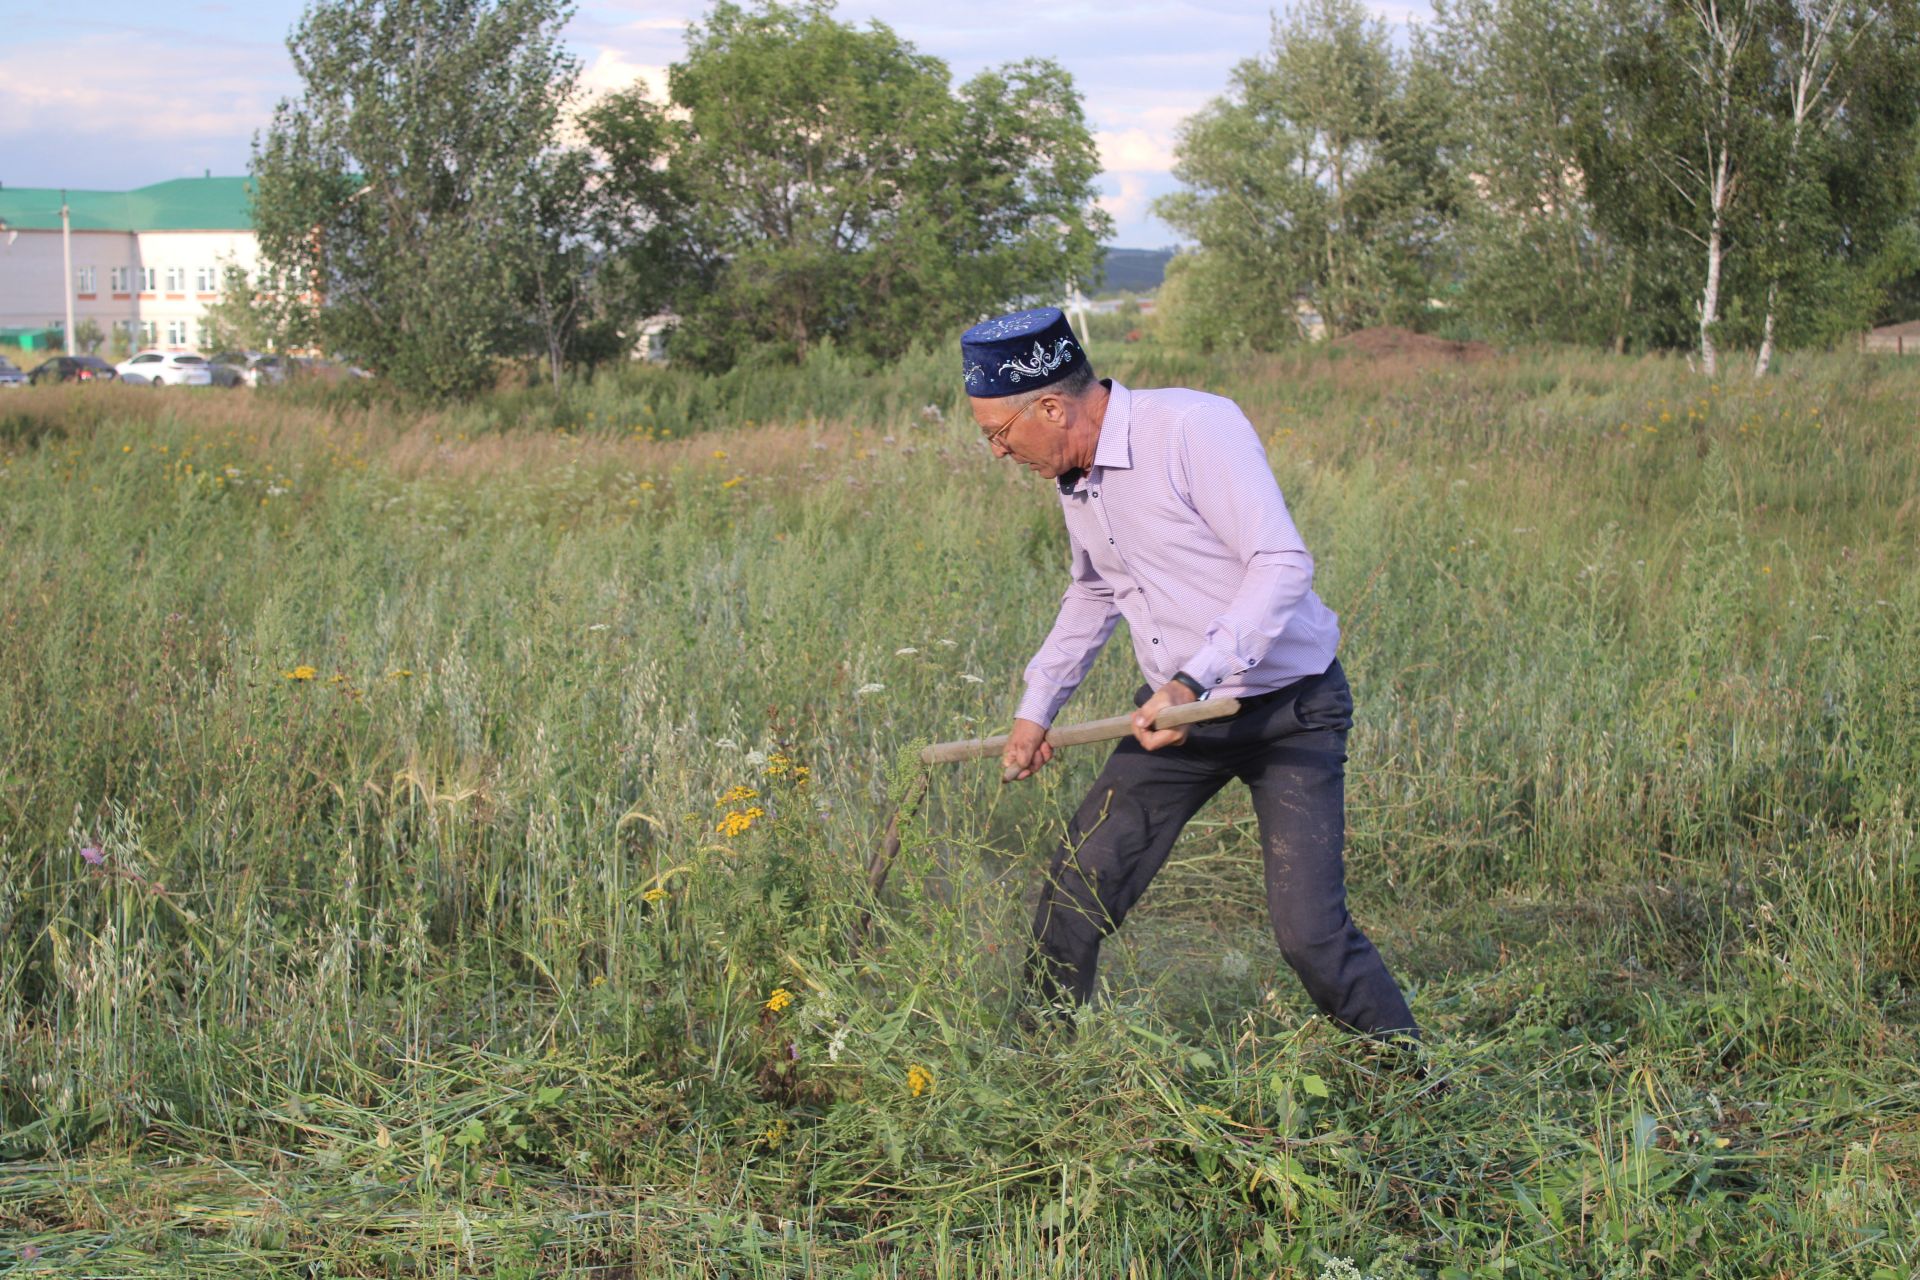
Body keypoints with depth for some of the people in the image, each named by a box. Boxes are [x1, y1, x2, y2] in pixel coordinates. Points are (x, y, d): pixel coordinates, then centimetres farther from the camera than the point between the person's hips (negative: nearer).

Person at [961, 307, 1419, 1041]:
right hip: (1175, 708, 7)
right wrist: (1036, 708, 23)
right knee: (1076, 893, 2)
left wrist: (1194, 680, -35)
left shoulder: (1194, 428, -22)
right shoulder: (1073, 476, 4)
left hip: (1290, 711, -7)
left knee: (1310, 931, -15)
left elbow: (1283, 565, -27)